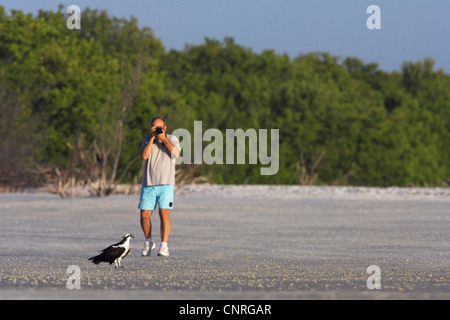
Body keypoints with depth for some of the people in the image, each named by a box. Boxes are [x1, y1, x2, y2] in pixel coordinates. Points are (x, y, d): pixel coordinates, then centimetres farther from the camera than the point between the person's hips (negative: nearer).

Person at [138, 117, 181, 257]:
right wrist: (152, 138, -8)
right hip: (148, 185, 2)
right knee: (144, 215, 0)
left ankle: (164, 246, -12)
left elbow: (176, 153, -12)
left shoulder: (172, 139, 8)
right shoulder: (147, 140, 11)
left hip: (166, 184, -2)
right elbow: (144, 155, -7)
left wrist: (163, 139, -9)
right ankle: (149, 242, 22)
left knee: (164, 213, -14)